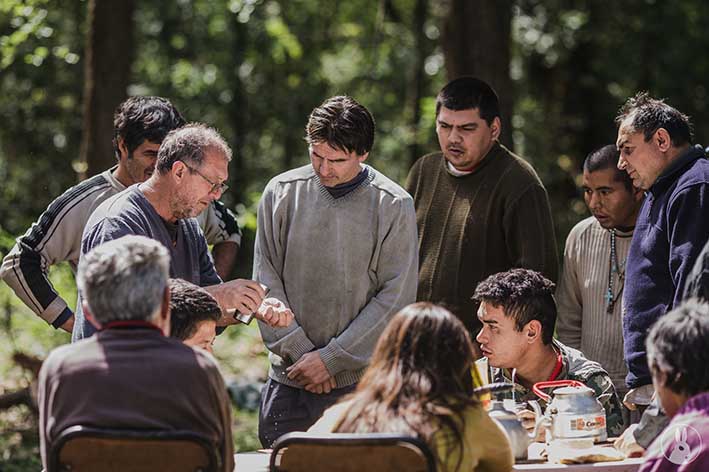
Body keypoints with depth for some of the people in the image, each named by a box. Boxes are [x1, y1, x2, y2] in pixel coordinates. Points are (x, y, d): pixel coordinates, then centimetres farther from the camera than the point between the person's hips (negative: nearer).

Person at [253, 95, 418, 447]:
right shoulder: (281, 193, 3)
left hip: (361, 381, -2)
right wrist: (299, 351, -8)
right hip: (287, 381, 2)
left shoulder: (393, 206, -3)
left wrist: (331, 358, -10)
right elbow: (267, 283, 3)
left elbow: (395, 298, -6)